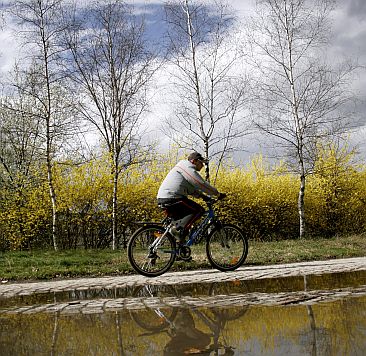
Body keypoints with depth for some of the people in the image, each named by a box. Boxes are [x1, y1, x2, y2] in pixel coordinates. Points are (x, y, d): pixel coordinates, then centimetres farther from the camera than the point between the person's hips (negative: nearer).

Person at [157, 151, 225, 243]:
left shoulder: (183, 167, 28)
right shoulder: (188, 169, -6)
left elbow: (192, 189, 31)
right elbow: (201, 184, -12)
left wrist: (203, 196, 21)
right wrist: (217, 194, -4)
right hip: (171, 199, -11)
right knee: (199, 210, -8)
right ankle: (179, 230, -17)